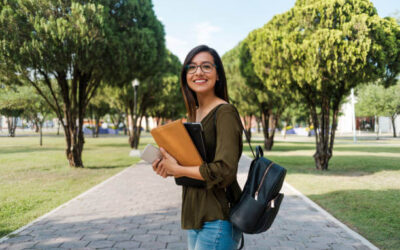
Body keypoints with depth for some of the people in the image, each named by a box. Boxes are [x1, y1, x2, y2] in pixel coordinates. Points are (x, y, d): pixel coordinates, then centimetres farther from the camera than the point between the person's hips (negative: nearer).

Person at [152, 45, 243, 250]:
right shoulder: (194, 114, 12)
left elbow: (225, 170, -23)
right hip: (195, 217, 8)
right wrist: (168, 166, 0)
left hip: (217, 218, -8)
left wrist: (177, 170, -15)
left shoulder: (225, 113, -14)